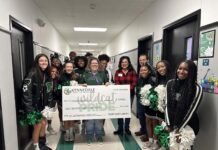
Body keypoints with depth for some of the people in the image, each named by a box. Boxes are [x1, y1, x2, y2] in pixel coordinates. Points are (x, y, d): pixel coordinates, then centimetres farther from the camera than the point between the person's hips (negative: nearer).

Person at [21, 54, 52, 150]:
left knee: (43, 124, 14)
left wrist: (48, 104, 9)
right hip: (33, 105, -7)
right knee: (38, 126, 1)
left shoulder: (47, 75, 5)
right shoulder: (32, 74, -19)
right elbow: (26, 91, -22)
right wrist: (29, 109, -23)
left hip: (42, 105, 7)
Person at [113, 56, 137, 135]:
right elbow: (116, 83, -4)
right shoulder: (117, 72, 3)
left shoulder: (133, 72, 0)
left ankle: (127, 128, 26)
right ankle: (120, 128, 21)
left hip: (130, 94, 0)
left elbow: (134, 83, -6)